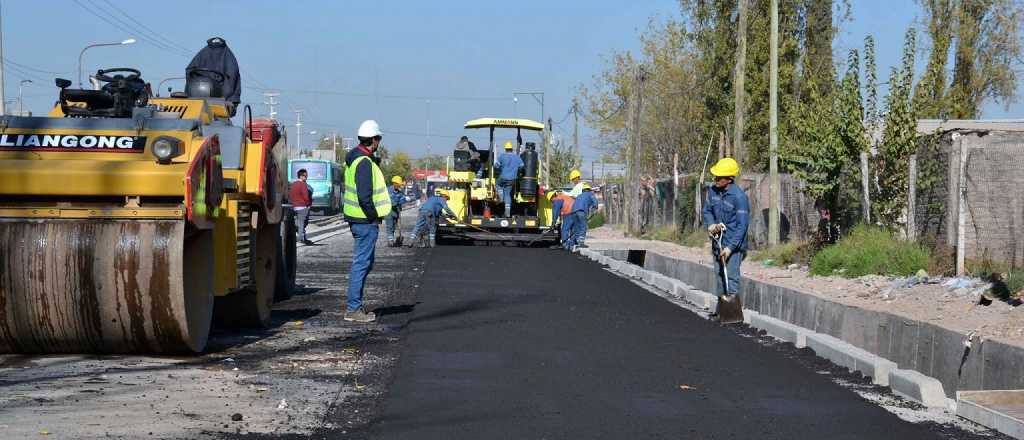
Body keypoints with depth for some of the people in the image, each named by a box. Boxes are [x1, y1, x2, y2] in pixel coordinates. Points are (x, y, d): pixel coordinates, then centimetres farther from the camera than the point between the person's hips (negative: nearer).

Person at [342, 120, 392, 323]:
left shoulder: (355, 158, 14)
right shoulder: (364, 162, -18)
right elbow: (364, 196, -24)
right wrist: (375, 216, -13)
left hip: (357, 217, 10)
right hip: (365, 220, -10)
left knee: (366, 261, 18)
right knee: (362, 263, -6)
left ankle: (355, 304, 23)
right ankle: (353, 308, -4)